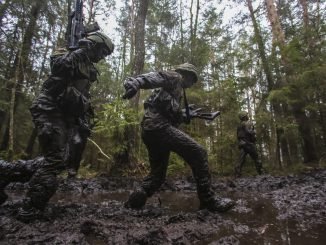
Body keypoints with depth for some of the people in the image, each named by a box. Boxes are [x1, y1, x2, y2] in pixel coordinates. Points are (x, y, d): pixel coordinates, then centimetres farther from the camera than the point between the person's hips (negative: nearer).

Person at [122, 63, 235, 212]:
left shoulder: (176, 88, 35)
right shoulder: (176, 77, 9)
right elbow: (155, 77, -12)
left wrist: (185, 117, 21)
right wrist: (134, 83, -31)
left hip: (149, 129, 10)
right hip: (158, 126, -10)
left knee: (157, 174, 15)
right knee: (198, 153, -11)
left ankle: (134, 202, 6)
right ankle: (209, 200, -7)